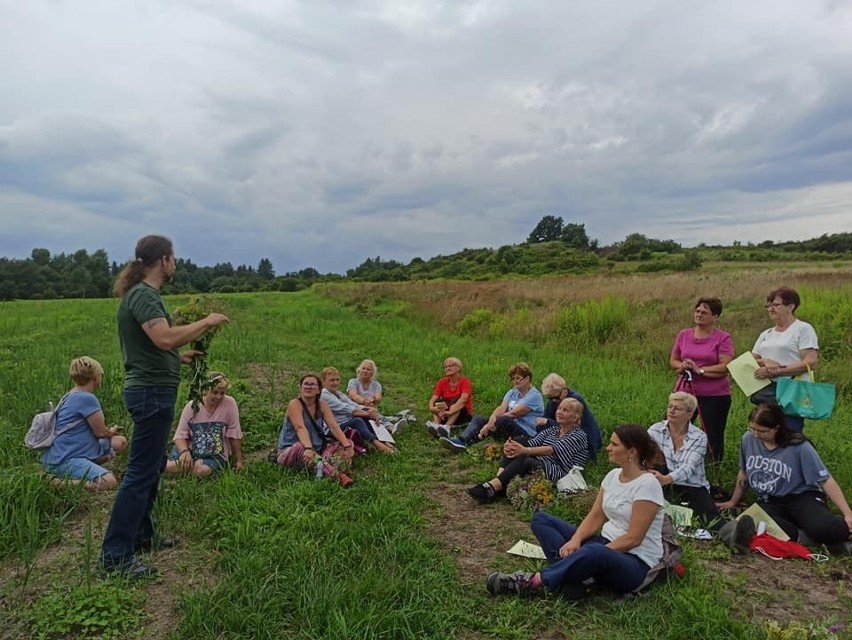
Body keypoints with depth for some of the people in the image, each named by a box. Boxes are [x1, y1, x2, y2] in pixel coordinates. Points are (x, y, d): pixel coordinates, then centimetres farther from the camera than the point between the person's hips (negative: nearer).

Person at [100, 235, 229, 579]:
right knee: (140, 473, -5)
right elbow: (165, 337, -31)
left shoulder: (143, 293, 15)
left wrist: (179, 357, 18)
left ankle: (140, 535, 32)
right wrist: (205, 322, -20)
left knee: (152, 466, 19)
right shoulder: (143, 295, -16)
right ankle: (115, 555, 3)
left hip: (150, 390, 11)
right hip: (152, 392, -11)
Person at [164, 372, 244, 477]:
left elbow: (234, 435, -6)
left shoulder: (230, 404, -10)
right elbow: (180, 435, -4)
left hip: (215, 456, -2)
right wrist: (184, 451, -24)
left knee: (203, 470, -32)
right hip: (191, 450, 2)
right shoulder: (191, 407, -3)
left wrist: (238, 460, -2)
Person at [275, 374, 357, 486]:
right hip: (290, 451, -6)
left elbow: (334, 426, -10)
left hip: (316, 449, 6)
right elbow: (300, 428, -29)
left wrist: (347, 446, -24)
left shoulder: (322, 405, 2)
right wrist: (308, 448, -46)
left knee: (348, 443, -8)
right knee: (301, 447, -40)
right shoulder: (294, 404, -13)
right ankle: (337, 475, -57)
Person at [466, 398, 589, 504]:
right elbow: (532, 442, 1)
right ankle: (498, 483, -28)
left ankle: (490, 489, -39)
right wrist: (509, 447, -20)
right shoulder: (552, 430, 19)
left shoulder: (579, 435, -2)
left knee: (523, 459, -32)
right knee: (520, 441, -14)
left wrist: (525, 451, -37)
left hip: (558, 475, -7)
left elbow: (553, 449, -20)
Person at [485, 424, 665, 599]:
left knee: (594, 553, -44)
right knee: (541, 519, -2)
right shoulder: (613, 475, 6)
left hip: (635, 562, -8)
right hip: (606, 545, 8)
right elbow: (595, 517, 5)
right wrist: (575, 541, -13)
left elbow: (633, 538, -19)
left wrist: (596, 553, -21)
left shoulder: (647, 485, -16)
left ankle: (534, 581, -27)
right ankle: (569, 577, -23)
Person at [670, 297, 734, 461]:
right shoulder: (683, 335, 7)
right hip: (685, 392, 3)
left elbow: (725, 367, -13)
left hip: (715, 395, -3)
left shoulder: (723, 338, -5)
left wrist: (700, 370, -18)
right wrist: (682, 365, -9)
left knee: (713, 438, 6)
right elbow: (673, 361, 12)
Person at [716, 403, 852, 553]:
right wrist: (733, 502, 23)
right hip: (769, 503, 2)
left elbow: (825, 480, -9)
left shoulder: (799, 447, -12)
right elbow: (744, 473, 13)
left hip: (802, 498, -2)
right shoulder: (748, 439, -2)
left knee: (822, 527, -37)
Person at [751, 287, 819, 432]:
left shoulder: (803, 329, -2)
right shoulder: (766, 334, 18)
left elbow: (810, 363, -12)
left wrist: (775, 371, -17)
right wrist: (764, 362, -9)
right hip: (765, 393, 6)